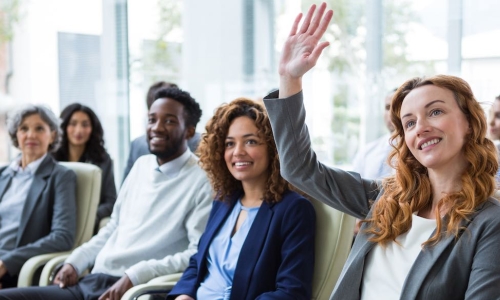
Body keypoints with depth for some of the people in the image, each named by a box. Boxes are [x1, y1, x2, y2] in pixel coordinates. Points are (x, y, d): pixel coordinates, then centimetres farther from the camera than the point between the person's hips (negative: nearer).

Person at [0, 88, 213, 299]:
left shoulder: (202, 180, -7)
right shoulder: (141, 165, 17)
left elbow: (199, 254, -16)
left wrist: (135, 276, -22)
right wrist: (75, 262, 9)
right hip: (90, 281, 7)